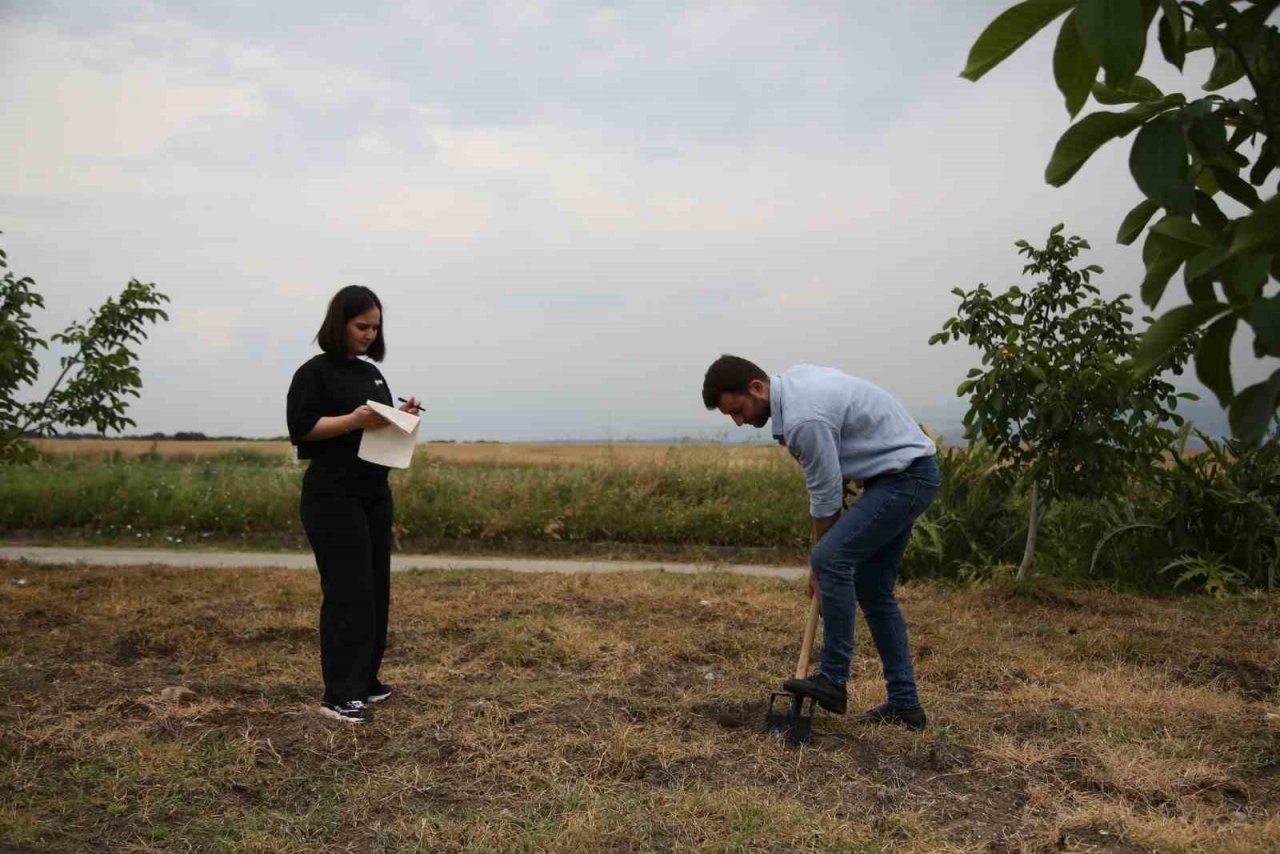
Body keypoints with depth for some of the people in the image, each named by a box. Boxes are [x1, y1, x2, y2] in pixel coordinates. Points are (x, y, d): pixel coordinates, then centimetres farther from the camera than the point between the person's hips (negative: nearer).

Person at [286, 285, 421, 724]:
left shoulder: (372, 373, 16)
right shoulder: (315, 371, -7)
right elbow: (301, 427, -14)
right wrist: (353, 420, -23)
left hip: (374, 494, 8)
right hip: (333, 498, -8)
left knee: (375, 589, 10)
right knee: (347, 591, -10)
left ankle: (365, 680, 22)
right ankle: (339, 695, -4)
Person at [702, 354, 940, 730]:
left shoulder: (802, 418, -25)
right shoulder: (795, 378, 5)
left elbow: (825, 497, -15)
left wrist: (819, 567, -1)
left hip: (905, 476, -10)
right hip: (905, 473, 10)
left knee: (832, 559, -21)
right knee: (872, 588, 9)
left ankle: (833, 679, -12)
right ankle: (904, 702, 12)